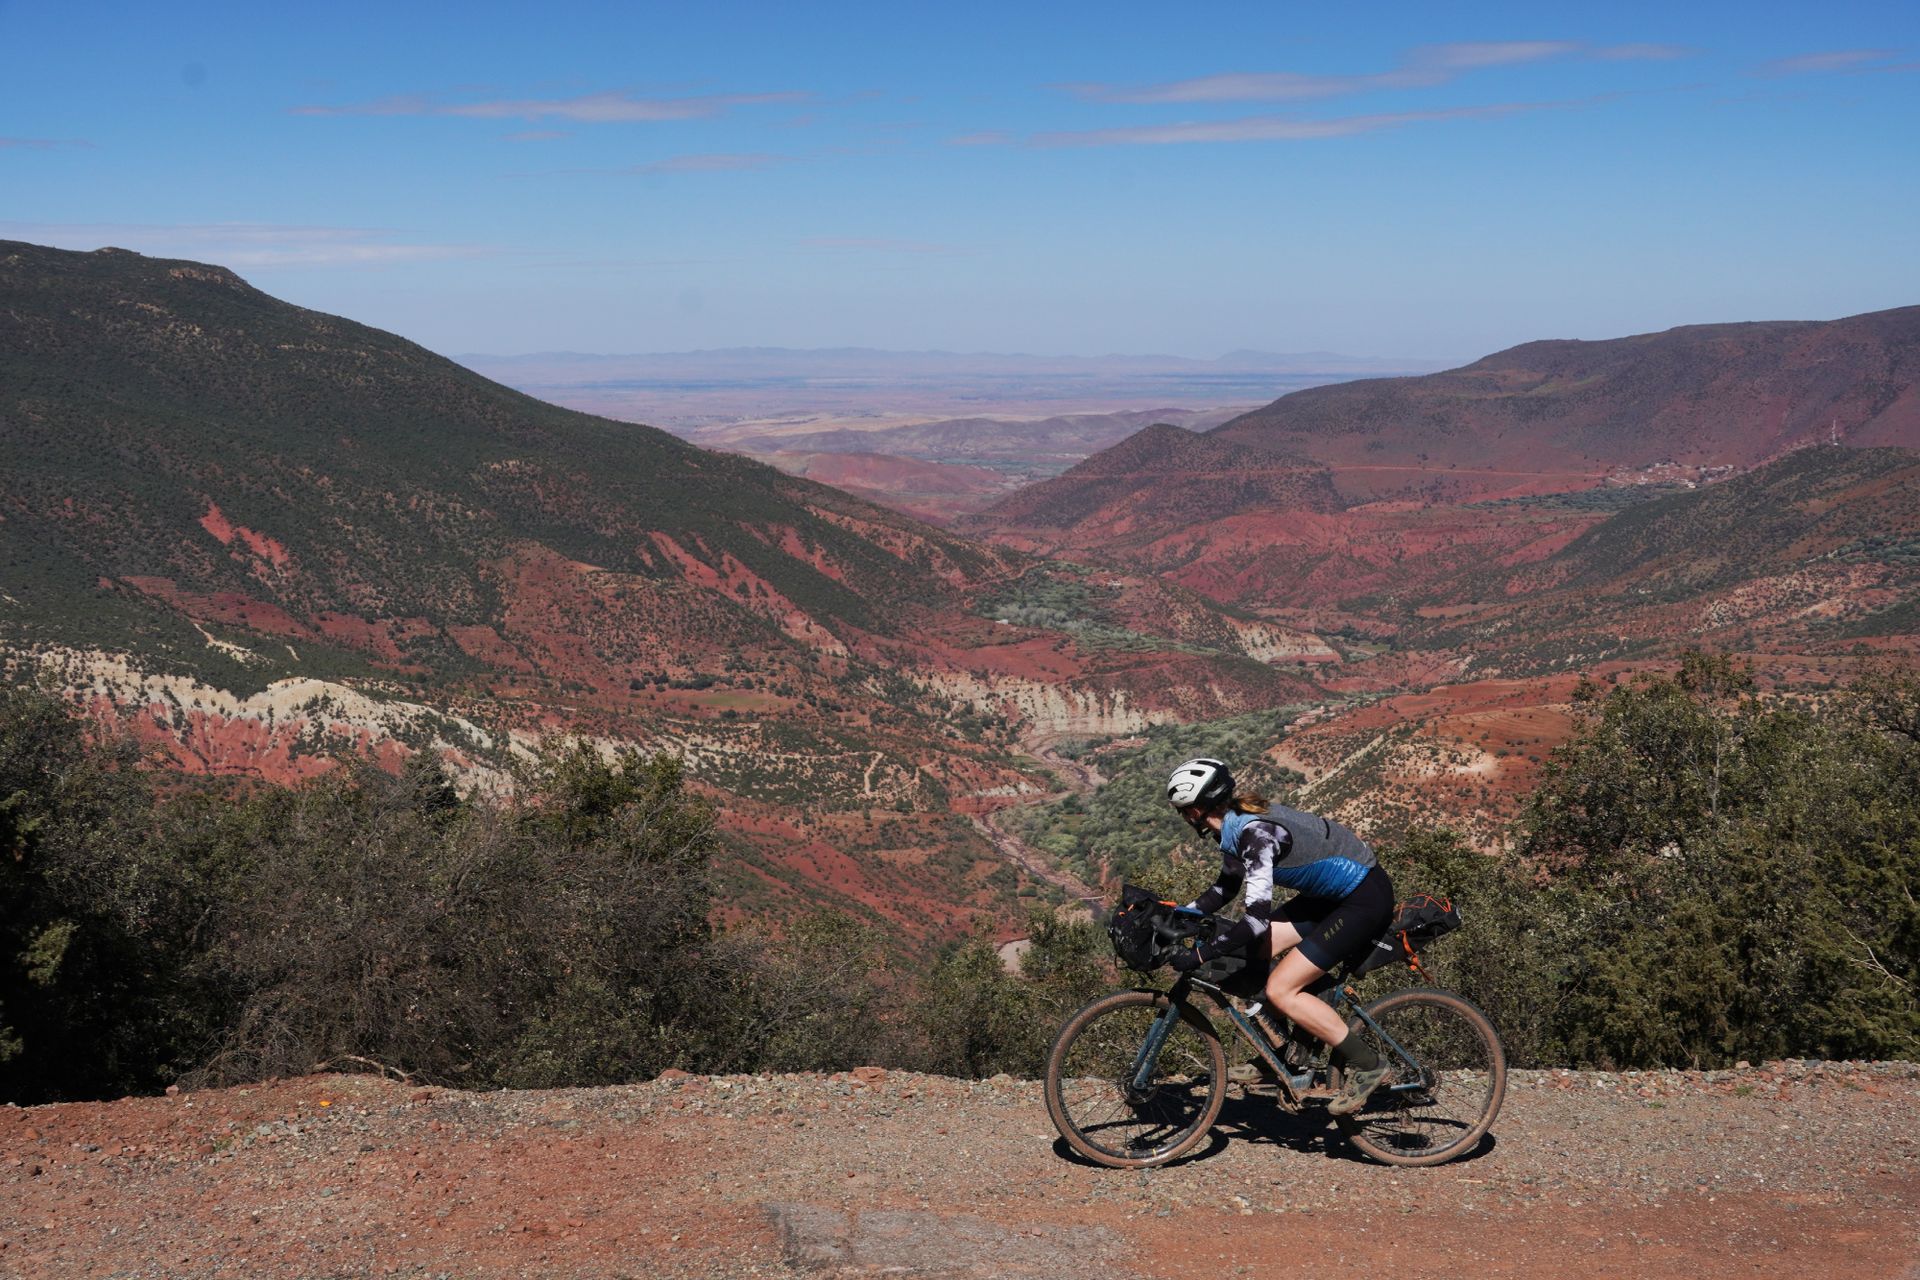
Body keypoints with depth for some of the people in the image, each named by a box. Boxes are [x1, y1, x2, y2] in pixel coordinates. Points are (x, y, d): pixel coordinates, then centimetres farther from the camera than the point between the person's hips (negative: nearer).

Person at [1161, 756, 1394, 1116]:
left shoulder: (1256, 833, -26)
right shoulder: (1237, 824, 3)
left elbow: (1257, 918, -32)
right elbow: (1226, 888, 20)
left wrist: (1199, 955, -29)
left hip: (1366, 898, -10)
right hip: (1336, 893, 10)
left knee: (1280, 990, -12)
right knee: (1255, 951, 5)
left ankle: (1366, 1064, -4)